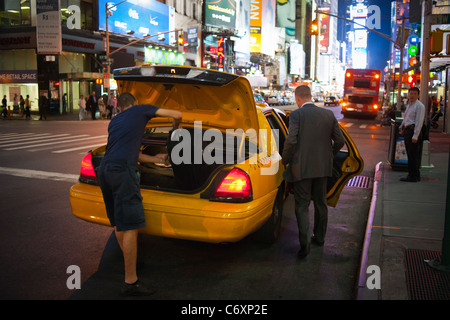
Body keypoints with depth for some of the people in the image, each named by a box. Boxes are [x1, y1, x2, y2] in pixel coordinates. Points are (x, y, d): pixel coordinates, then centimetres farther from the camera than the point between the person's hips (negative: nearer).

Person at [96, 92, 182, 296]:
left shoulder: (114, 121, 30)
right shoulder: (142, 110, 15)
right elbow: (176, 115, 12)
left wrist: (155, 159, 41)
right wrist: (176, 127, 36)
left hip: (104, 169, 8)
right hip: (122, 170, -8)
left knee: (118, 223, 20)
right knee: (130, 226, -7)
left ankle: (129, 262, 38)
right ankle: (130, 282, -5)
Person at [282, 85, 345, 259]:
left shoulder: (296, 115, -11)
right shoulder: (328, 114, 4)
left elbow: (291, 141, -20)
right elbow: (340, 140, 6)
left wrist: (285, 160, -5)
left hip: (302, 167, -5)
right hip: (323, 167, 5)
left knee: (301, 206, 3)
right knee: (321, 203, 18)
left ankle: (305, 243, -6)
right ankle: (319, 237, 32)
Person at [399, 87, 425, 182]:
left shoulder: (419, 106, -10)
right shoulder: (409, 105, 18)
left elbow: (419, 122, -16)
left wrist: (415, 136, -21)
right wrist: (402, 128, 18)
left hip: (413, 131, -9)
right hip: (407, 131, 9)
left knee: (413, 155, -6)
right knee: (410, 154, 13)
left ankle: (414, 176, -1)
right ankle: (411, 174, 21)